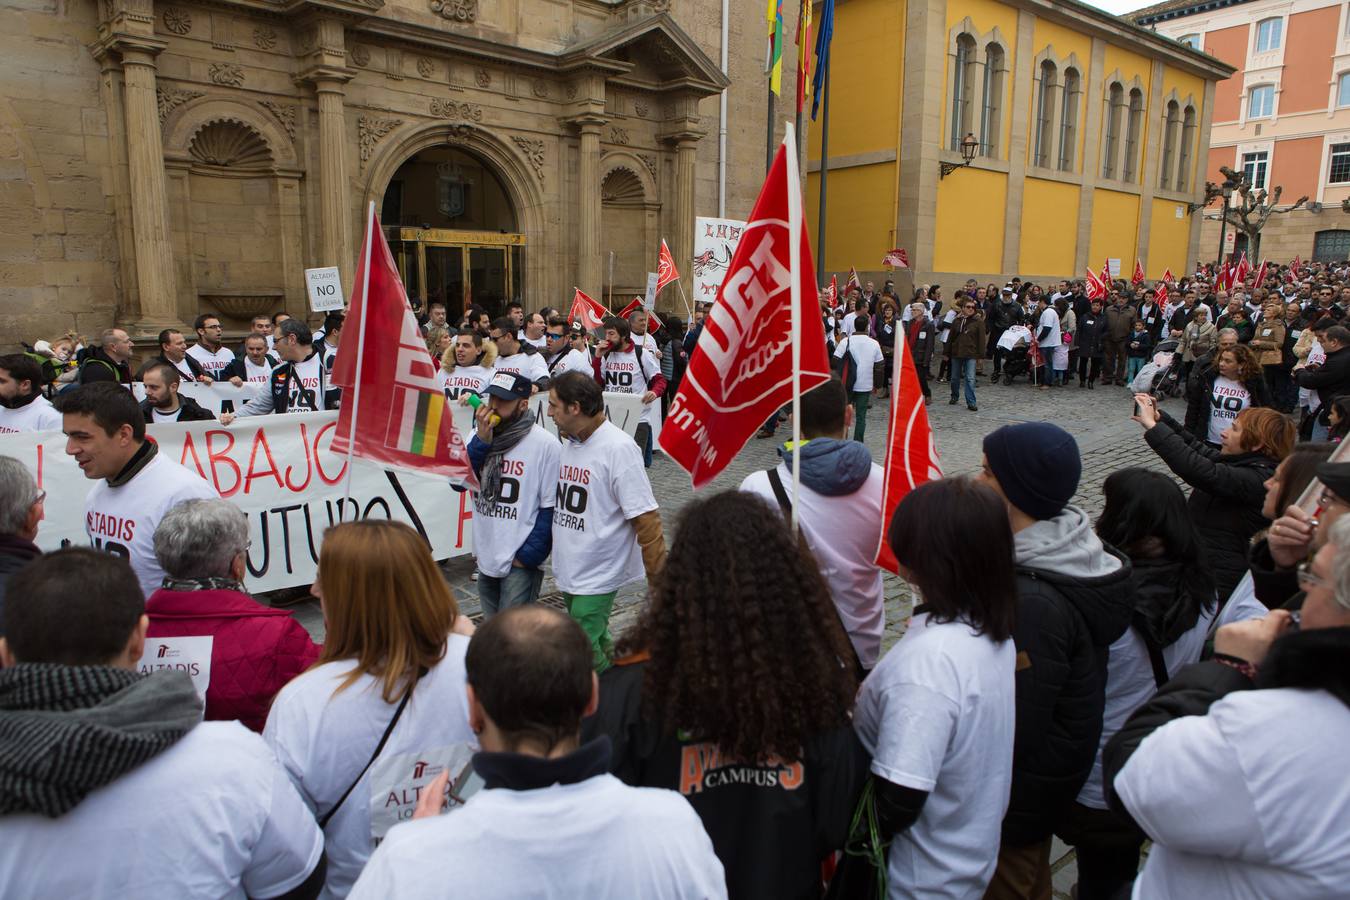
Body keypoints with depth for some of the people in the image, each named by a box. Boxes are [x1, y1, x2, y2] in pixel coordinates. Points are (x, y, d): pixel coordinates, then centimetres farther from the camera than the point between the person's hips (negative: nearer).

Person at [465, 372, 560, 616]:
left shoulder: (546, 445, -15)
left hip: (520, 562, -6)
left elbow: (551, 509, -12)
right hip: (485, 558, 6)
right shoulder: (479, 436, 2)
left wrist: (529, 555, -12)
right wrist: (481, 441, -14)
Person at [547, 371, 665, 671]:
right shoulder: (568, 442, 5)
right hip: (568, 569, 8)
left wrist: (658, 574, -18)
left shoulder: (618, 448, -19)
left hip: (599, 576, -8)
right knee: (595, 642, 19)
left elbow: (645, 517, -19)